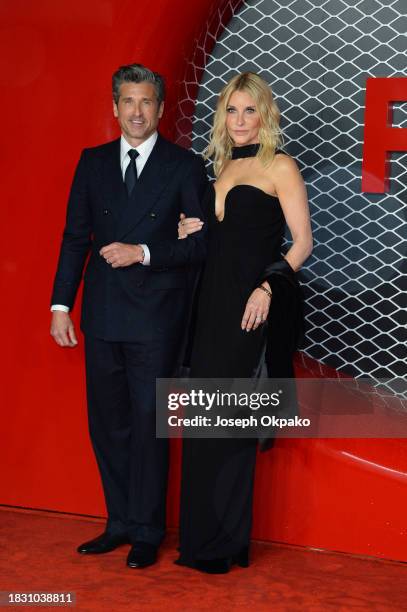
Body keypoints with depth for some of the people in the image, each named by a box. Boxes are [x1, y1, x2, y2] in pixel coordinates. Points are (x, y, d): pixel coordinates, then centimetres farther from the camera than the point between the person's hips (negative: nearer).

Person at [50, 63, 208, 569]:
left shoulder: (186, 166, -2)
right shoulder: (92, 163, 9)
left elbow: (202, 243, -4)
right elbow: (75, 237, 8)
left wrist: (145, 253, -16)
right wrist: (61, 305, 3)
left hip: (155, 319, -4)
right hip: (103, 317, 4)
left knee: (148, 426, 2)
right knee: (107, 425, 11)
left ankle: (146, 533, 14)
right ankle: (120, 523, 25)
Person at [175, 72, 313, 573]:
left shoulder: (280, 166, -3)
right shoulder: (222, 166, 16)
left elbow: (302, 241, -8)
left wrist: (268, 287, -20)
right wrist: (190, 231, 5)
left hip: (255, 305, -7)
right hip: (214, 299, 7)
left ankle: (226, 541, 9)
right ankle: (204, 535, 16)